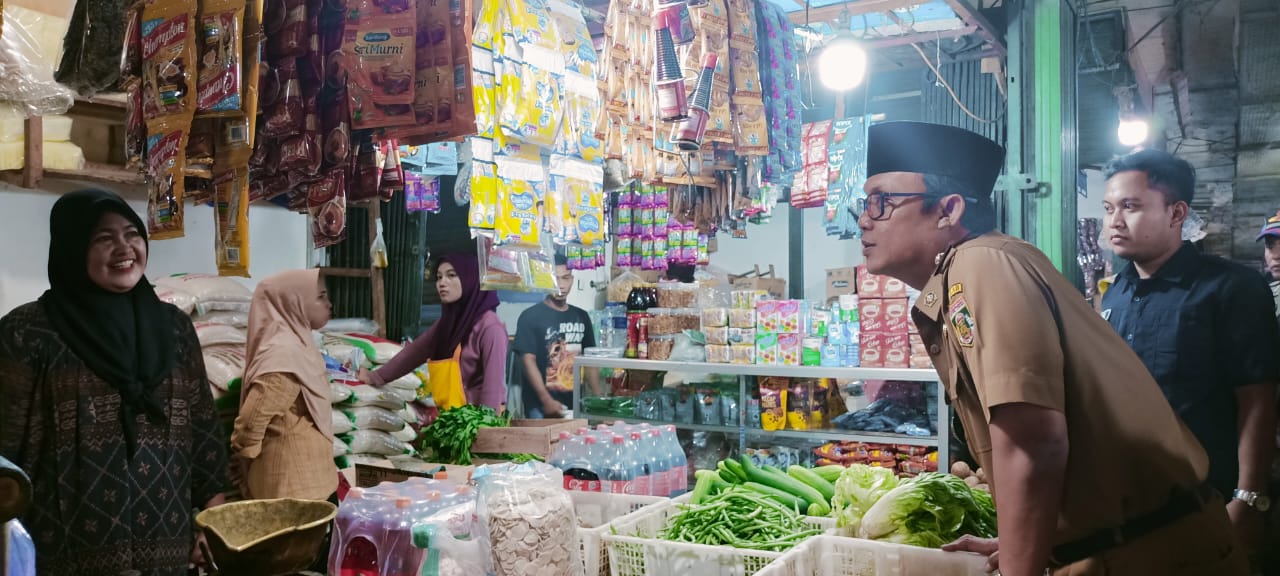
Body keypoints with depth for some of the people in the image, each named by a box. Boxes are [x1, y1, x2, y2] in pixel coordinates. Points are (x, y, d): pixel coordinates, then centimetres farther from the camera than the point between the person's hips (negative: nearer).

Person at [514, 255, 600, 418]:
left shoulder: (581, 317, 11)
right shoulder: (530, 317, -4)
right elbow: (528, 360, -11)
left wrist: (599, 397, 3)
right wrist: (547, 400, -20)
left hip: (575, 403, 5)